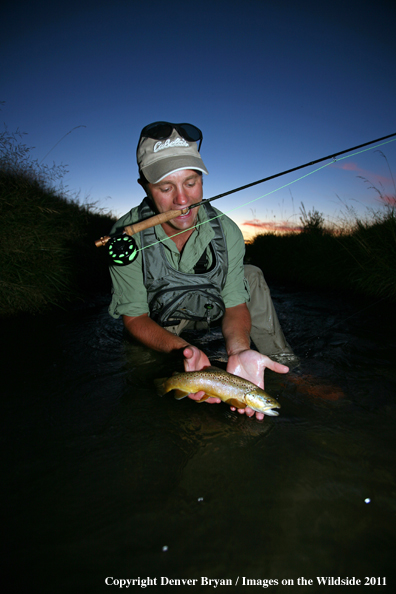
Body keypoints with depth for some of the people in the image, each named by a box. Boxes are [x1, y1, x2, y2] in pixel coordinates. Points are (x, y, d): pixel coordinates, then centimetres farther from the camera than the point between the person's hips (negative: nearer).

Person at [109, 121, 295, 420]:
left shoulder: (226, 231, -20)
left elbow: (235, 303, -17)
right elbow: (135, 316, -24)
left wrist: (239, 351, -40)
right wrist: (182, 349, -44)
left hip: (207, 312, 2)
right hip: (156, 326, -2)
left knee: (251, 276, -12)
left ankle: (285, 364, 0)